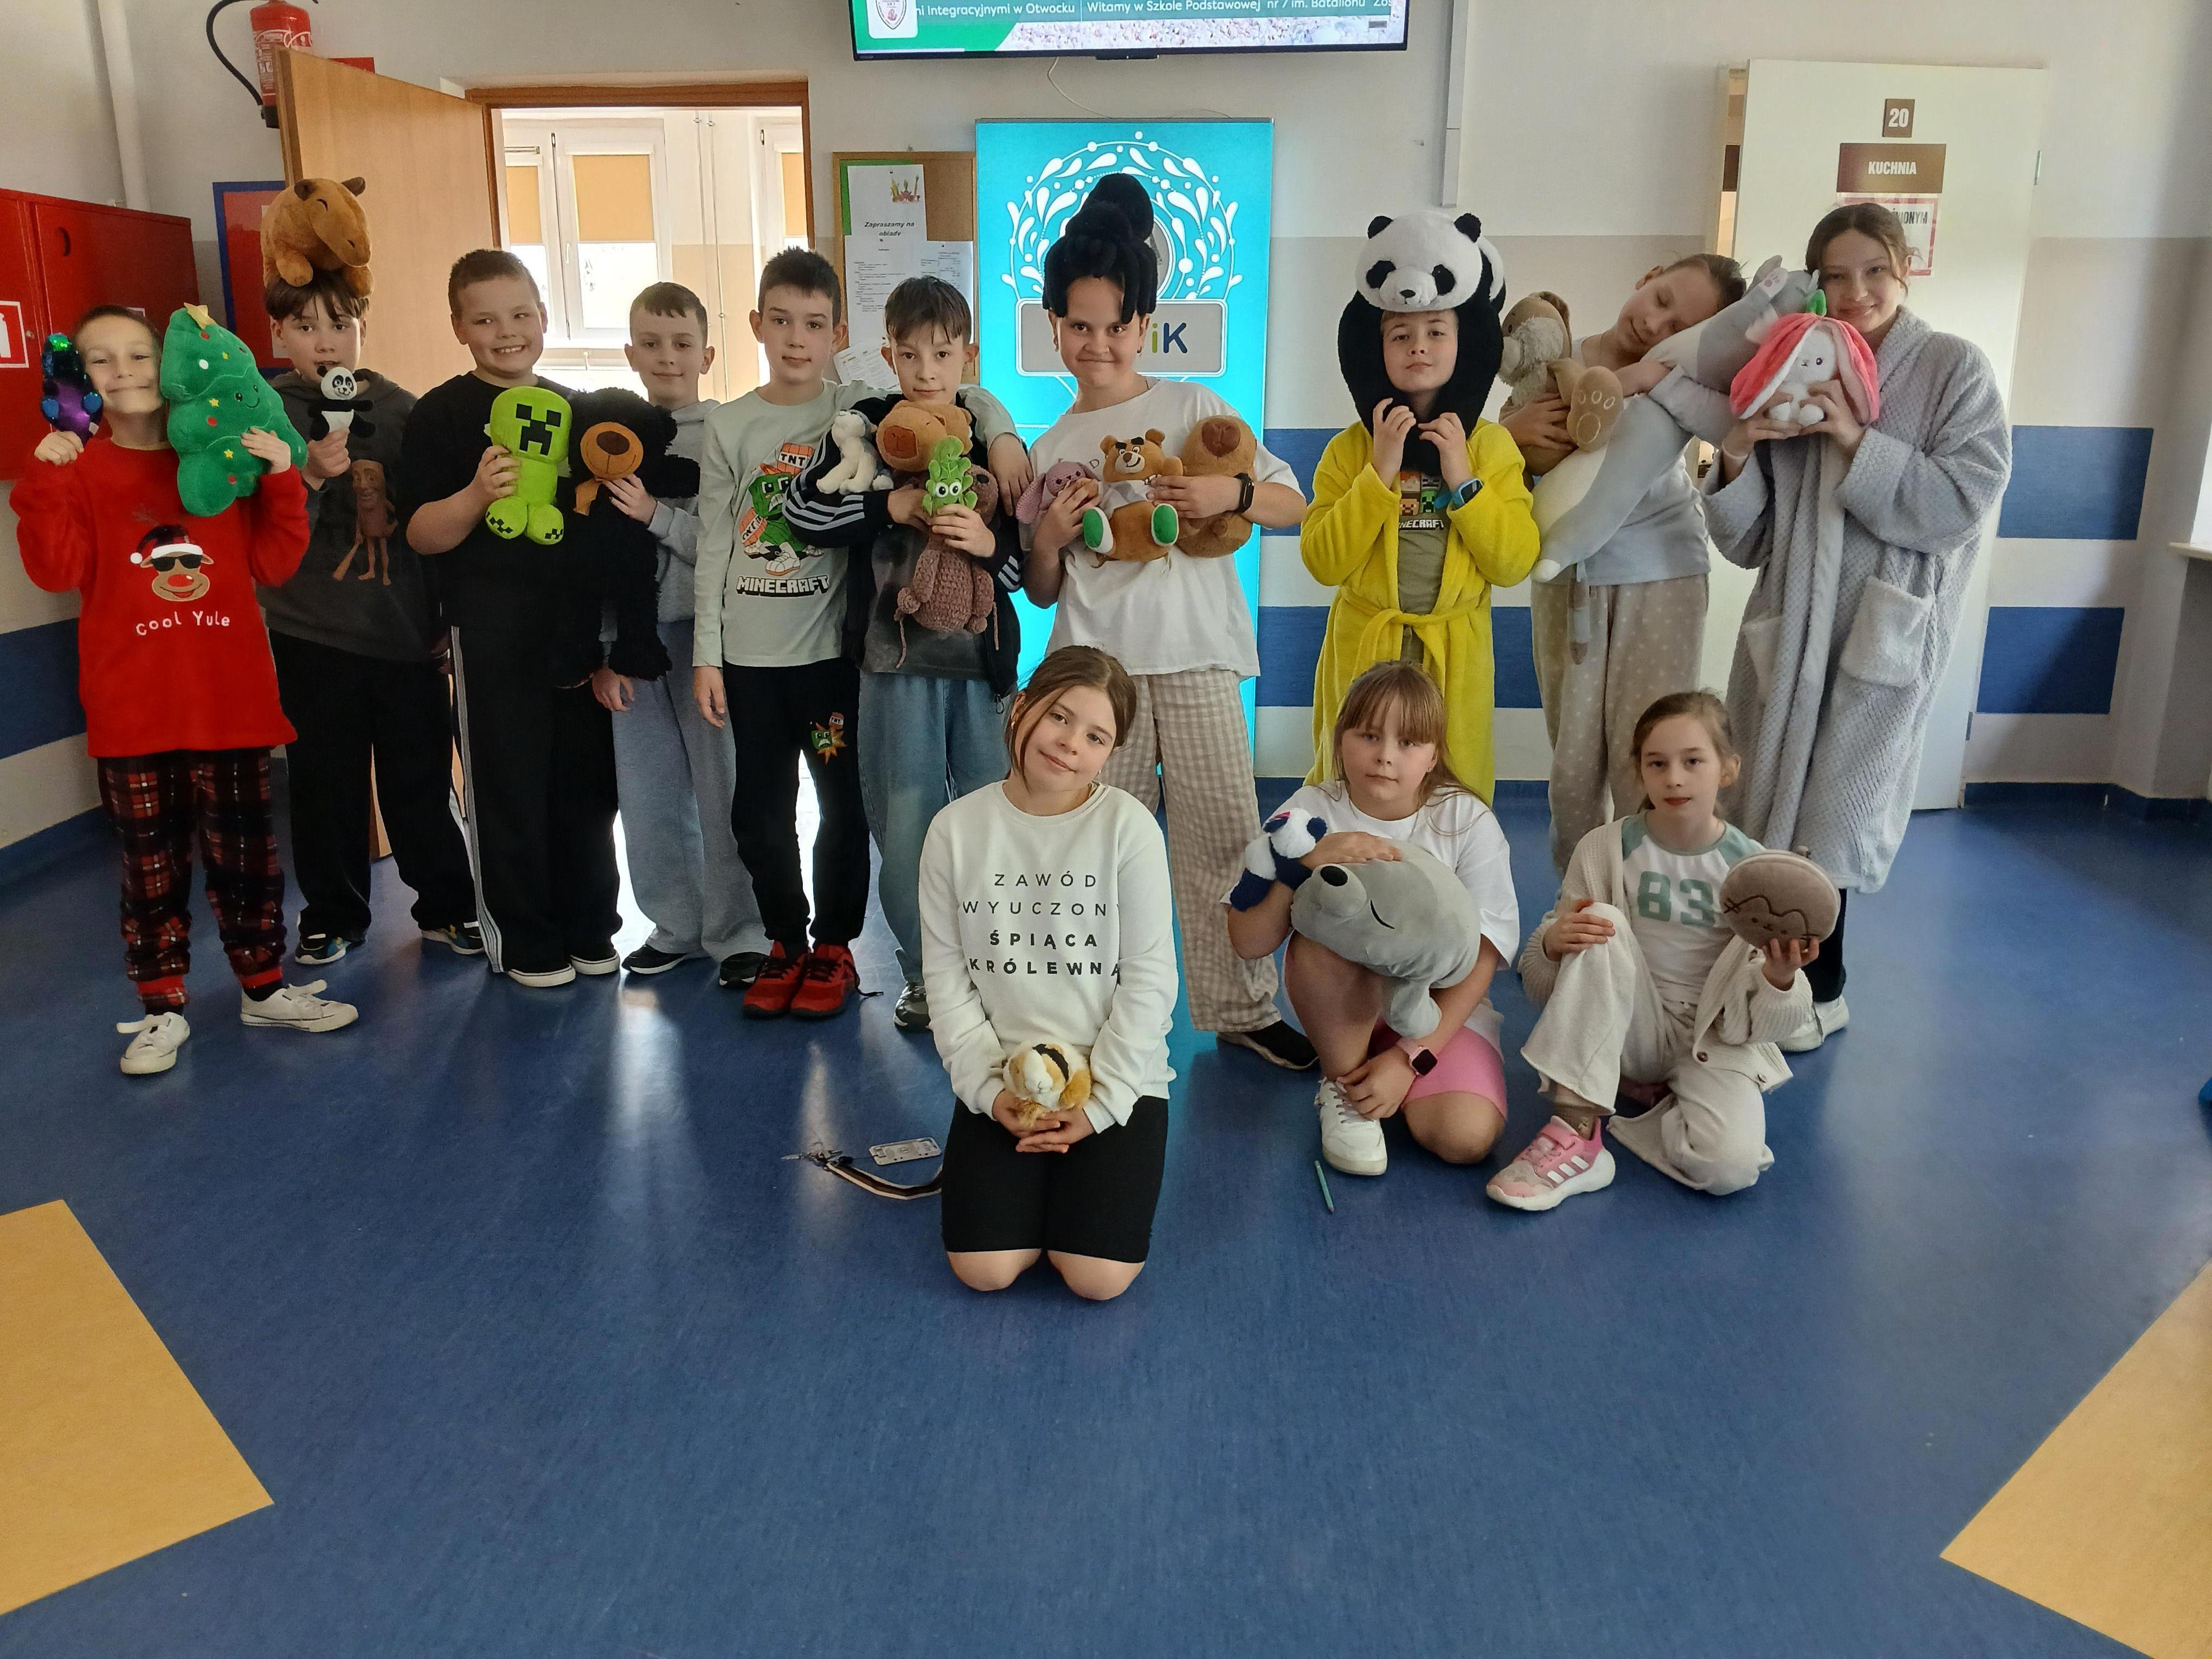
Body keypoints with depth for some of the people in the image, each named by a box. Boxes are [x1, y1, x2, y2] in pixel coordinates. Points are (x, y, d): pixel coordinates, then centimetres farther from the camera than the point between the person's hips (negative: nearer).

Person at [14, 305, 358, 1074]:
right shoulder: (78, 468, 2)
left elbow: (273, 565, 1)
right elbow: (58, 571, -9)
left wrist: (282, 482, -10)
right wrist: (46, 481, -18)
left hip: (230, 699, 1)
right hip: (132, 708, -1)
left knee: (246, 852, 9)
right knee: (151, 862, 7)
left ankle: (265, 988, 24)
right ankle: (162, 1008, 18)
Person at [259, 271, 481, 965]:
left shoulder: (403, 410, 1)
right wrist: (310, 478, -26)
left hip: (408, 629, 1)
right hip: (314, 635, 0)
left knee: (424, 779, 7)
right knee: (326, 783, 8)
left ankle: (447, 907, 23)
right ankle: (333, 915, 25)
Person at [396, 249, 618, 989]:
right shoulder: (441, 414, -2)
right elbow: (421, 534, -7)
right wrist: (478, 494, -25)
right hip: (493, 631, -4)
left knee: (586, 780, 10)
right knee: (507, 788, 3)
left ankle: (589, 928, 24)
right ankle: (523, 941, 16)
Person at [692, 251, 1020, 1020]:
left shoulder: (857, 411, -2)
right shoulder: (729, 426, 3)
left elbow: (970, 398, -1)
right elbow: (715, 548, 4)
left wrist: (1003, 438, -21)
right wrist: (707, 654, 2)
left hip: (832, 647, -2)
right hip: (750, 654, 2)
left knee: (842, 804, 6)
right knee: (759, 810, 9)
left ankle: (833, 947, 22)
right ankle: (785, 942, 26)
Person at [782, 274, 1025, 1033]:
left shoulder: (994, 442, 5)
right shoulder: (865, 428, 3)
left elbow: (1024, 562, 6)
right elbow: (799, 509, -2)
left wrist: (989, 541, -16)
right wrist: (887, 506, -12)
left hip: (982, 656, 1)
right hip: (897, 657, -1)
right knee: (906, 819, 3)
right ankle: (926, 971, 19)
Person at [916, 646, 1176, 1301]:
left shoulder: (1129, 828, -9)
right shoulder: (957, 829, -2)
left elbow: (1149, 978, -8)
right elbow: (945, 975, 0)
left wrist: (1100, 1101, -12)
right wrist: (987, 1086, -9)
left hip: (1117, 1080, -1)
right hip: (1004, 1077, 2)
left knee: (1099, 1277, -13)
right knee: (984, 1270, -11)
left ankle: (1088, 1172, 17)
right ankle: (1029, 1172, 18)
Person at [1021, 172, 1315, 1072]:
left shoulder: (1192, 407, 6)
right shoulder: (1051, 449, 12)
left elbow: (1294, 504, 5)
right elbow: (1044, 593, 16)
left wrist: (1231, 492, -14)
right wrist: (1047, 540, -4)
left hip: (1195, 656, -1)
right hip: (1096, 661, 2)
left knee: (1221, 834, 0)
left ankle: (1241, 1007, 13)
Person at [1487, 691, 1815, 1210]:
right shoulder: (1606, 848, -7)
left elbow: (1760, 1025, -5)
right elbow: (1540, 988, -5)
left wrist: (1780, 978, -28)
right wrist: (1552, 944, -28)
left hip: (1715, 1039, -1)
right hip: (1631, 1029, 1)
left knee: (1729, 1165, -32)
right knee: (1601, 924, -29)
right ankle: (1575, 1136, -28)